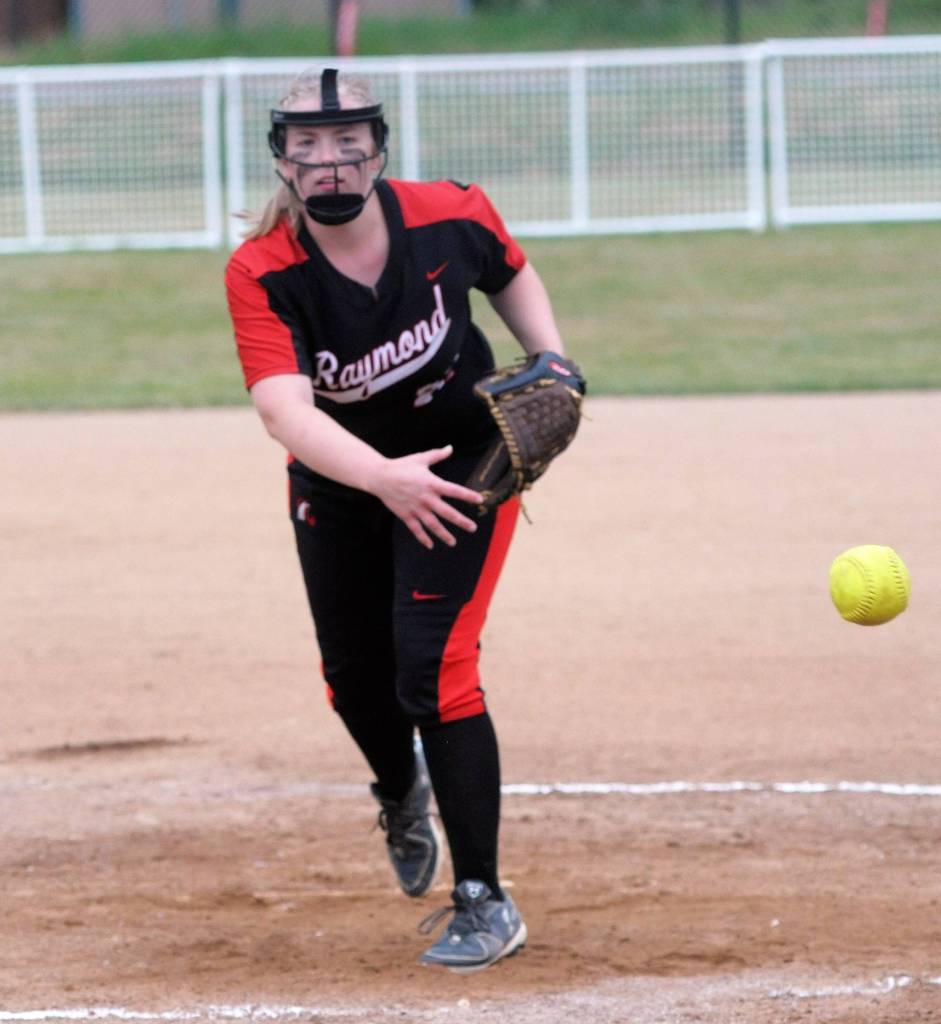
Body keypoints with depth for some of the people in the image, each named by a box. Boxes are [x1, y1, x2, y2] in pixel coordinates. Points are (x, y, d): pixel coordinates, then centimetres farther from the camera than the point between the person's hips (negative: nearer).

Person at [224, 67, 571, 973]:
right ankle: (402, 795, 53)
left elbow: (512, 277, 3)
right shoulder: (260, 276, -27)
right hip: (341, 481, 2)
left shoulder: (452, 218, -22)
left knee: (432, 665, -16)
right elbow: (285, 411, -42)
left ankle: (484, 903, -7)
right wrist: (383, 477, -58)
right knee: (356, 676, 15)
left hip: (462, 462, -2)